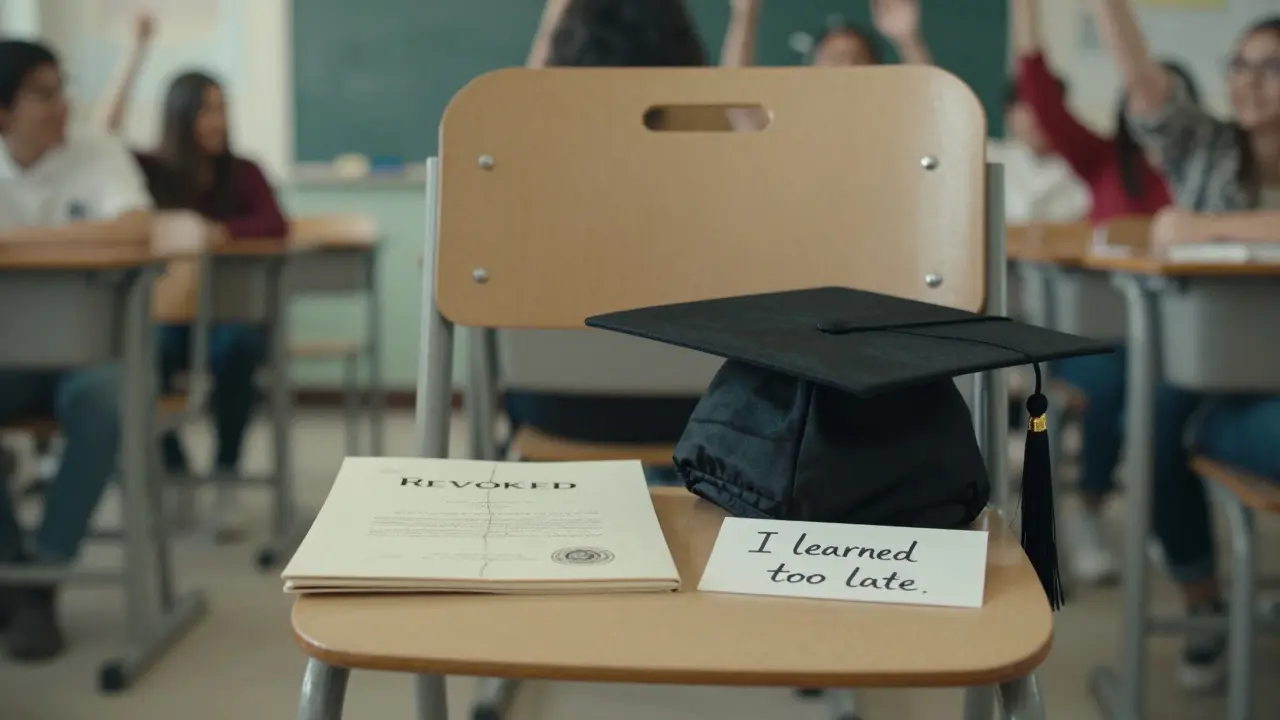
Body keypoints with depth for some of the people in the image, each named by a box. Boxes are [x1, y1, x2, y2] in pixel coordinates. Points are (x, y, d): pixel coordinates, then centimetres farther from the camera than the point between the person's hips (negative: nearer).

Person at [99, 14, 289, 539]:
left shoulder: (242, 172, 1)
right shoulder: (154, 171, 2)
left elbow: (276, 225, -15)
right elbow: (106, 137, -16)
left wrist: (213, 231, -30)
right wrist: (137, 54, -17)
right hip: (168, 312, 1)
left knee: (236, 350, -35)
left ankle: (226, 478, -21)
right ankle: (173, 471, -10)